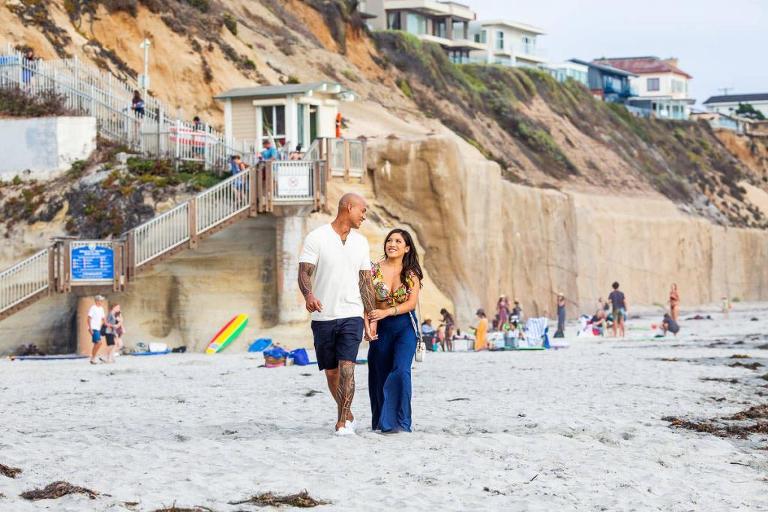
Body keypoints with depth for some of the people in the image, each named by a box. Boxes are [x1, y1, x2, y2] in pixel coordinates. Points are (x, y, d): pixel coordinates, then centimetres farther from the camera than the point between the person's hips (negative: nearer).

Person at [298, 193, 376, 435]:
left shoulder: (360, 242, 10)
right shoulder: (316, 238, -4)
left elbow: (366, 282, 13)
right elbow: (304, 273, -9)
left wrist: (371, 318, 11)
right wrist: (308, 295, -30)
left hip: (352, 315, 1)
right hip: (323, 316, -1)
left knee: (346, 367, -14)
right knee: (331, 371, 9)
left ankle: (343, 422, -14)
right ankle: (346, 414, 29)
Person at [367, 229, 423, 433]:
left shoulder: (411, 274, 1)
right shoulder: (375, 270, 0)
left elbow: (412, 303, -7)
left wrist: (386, 312, -21)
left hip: (405, 327, -1)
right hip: (381, 329, 1)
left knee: (401, 371, -18)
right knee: (380, 375, 6)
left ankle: (400, 423, -18)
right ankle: (380, 422, 22)